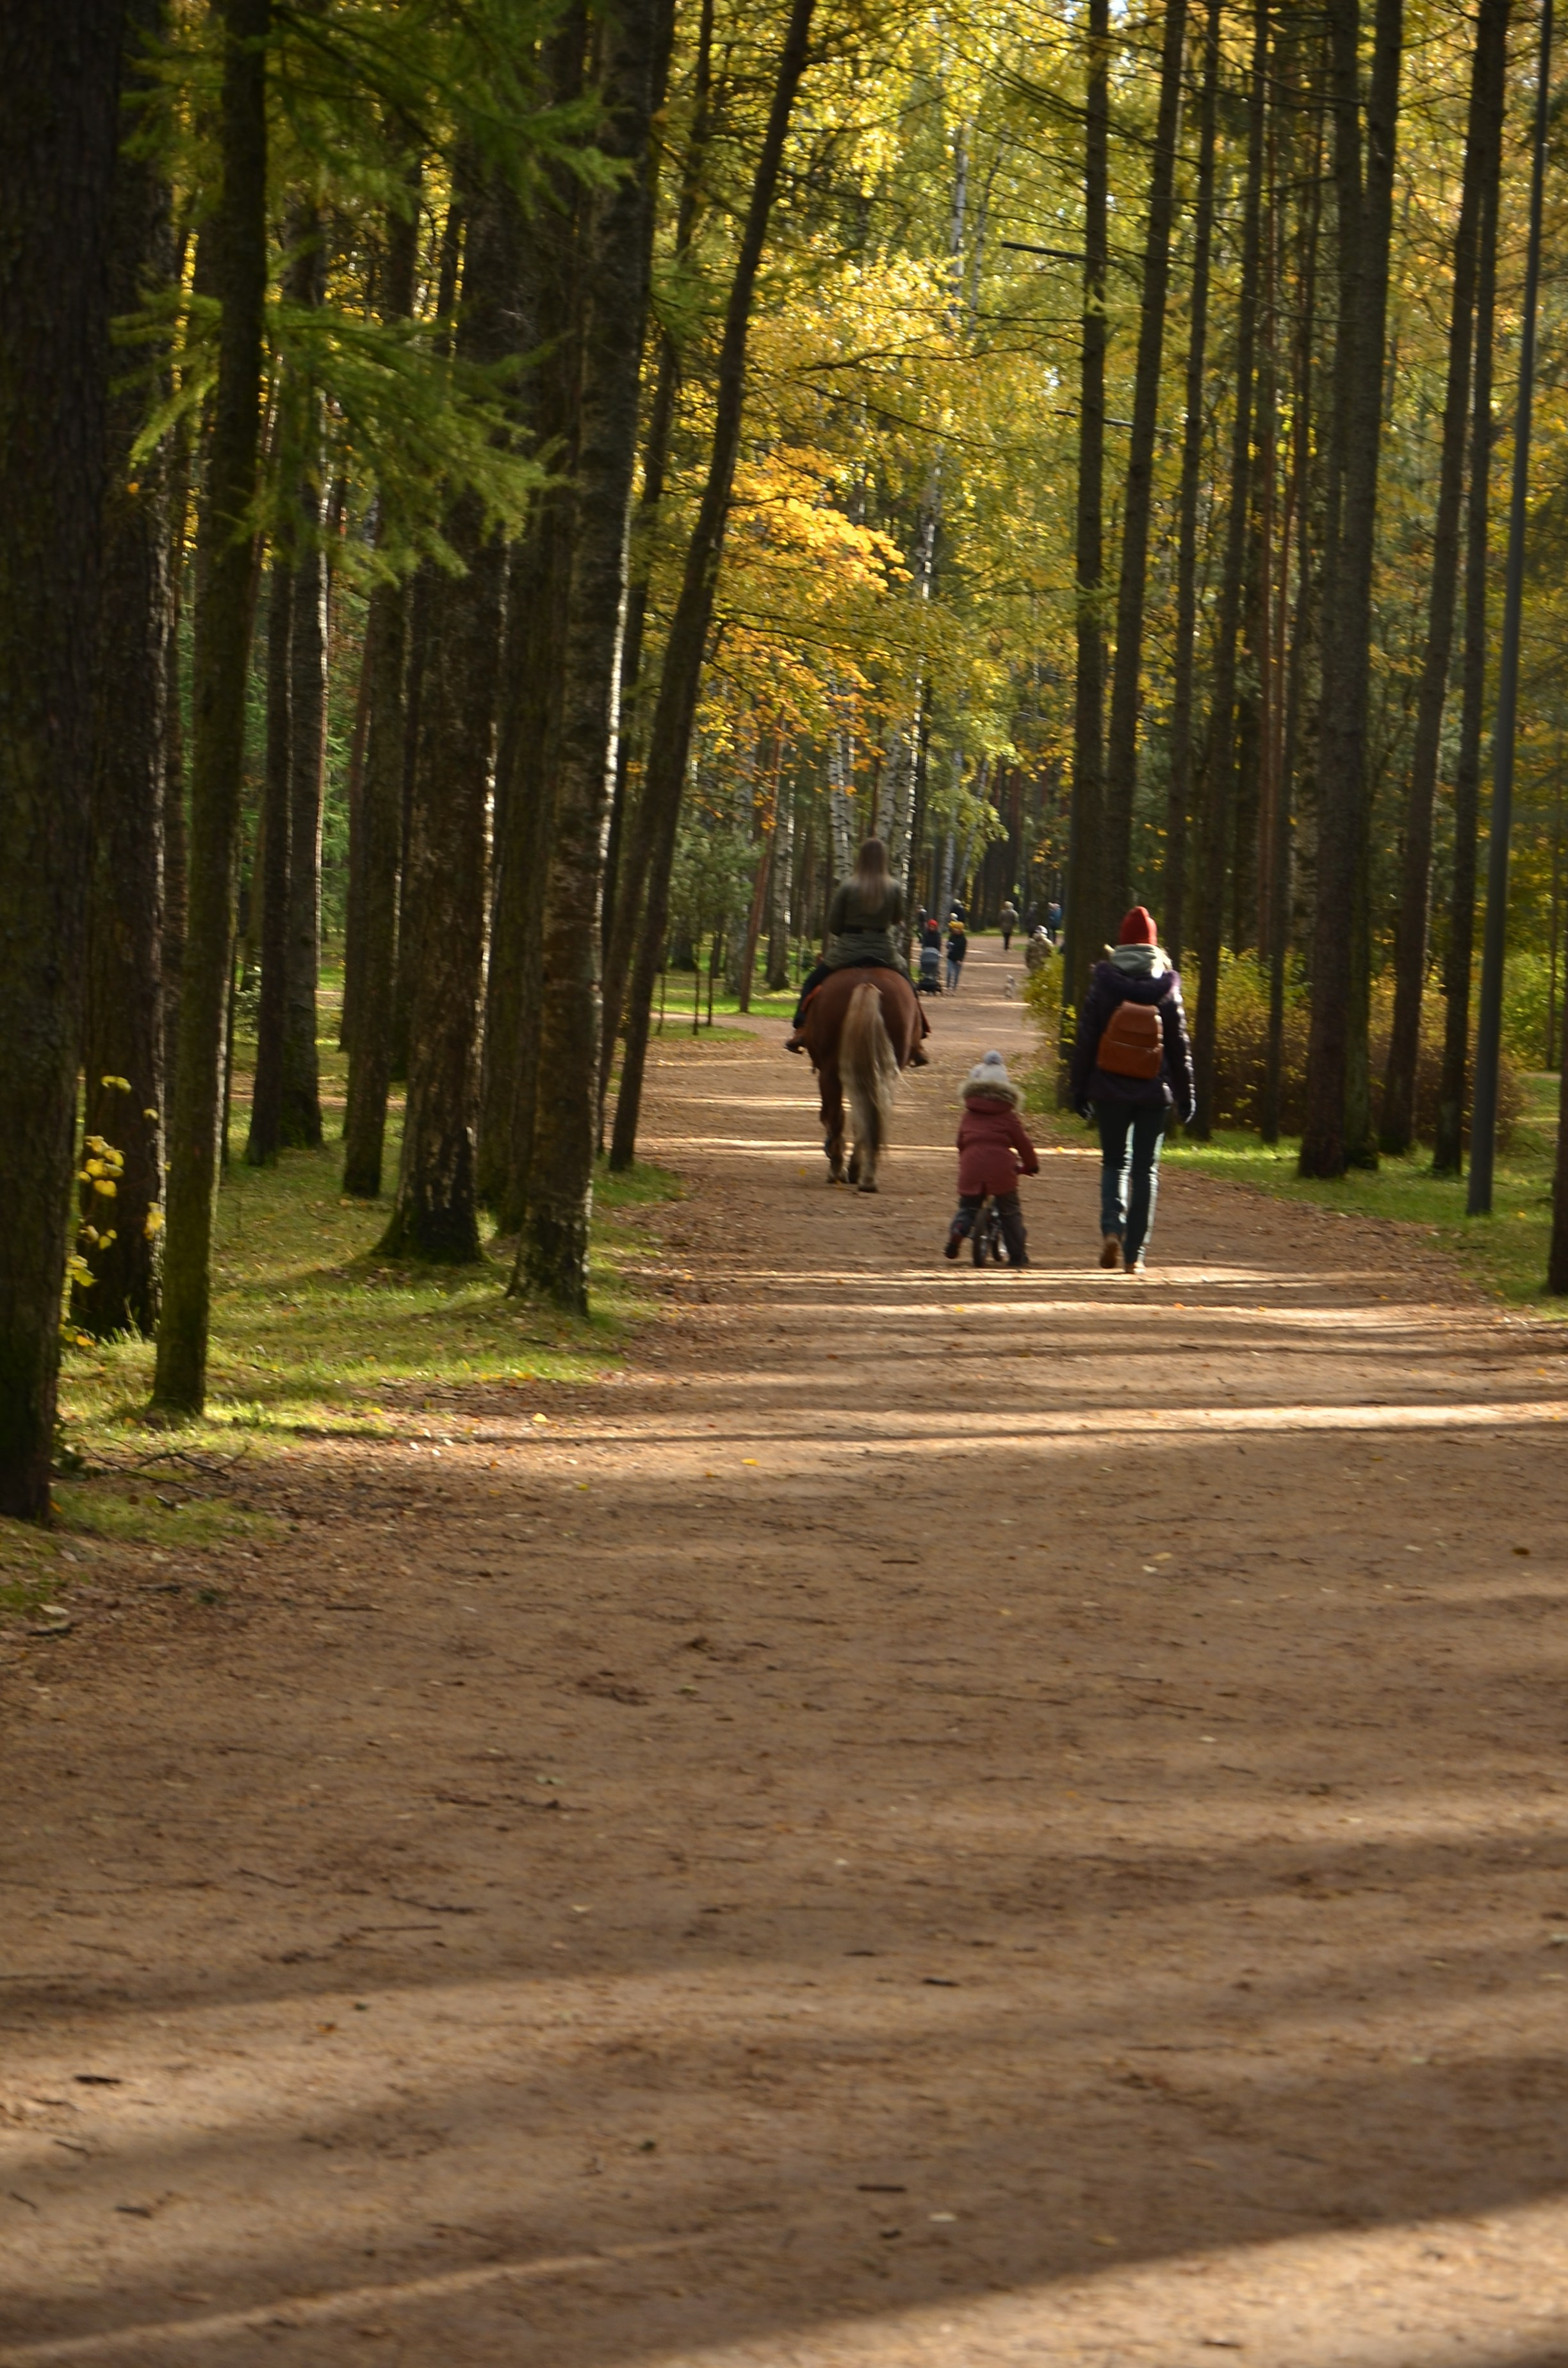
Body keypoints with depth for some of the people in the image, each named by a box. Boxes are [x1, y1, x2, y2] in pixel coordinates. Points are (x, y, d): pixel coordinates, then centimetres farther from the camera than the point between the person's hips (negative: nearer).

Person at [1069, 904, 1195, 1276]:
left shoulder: (1104, 984, -3)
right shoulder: (1167, 988, -2)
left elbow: (1085, 1040, -2)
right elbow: (1180, 1046, 1)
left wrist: (1079, 1088, 6)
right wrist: (1185, 1095, 9)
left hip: (1110, 1090, 0)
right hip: (1154, 1094, 0)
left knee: (1114, 1162, 14)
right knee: (1146, 1169, 7)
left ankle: (1111, 1228, -11)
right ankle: (1134, 1253, 3)